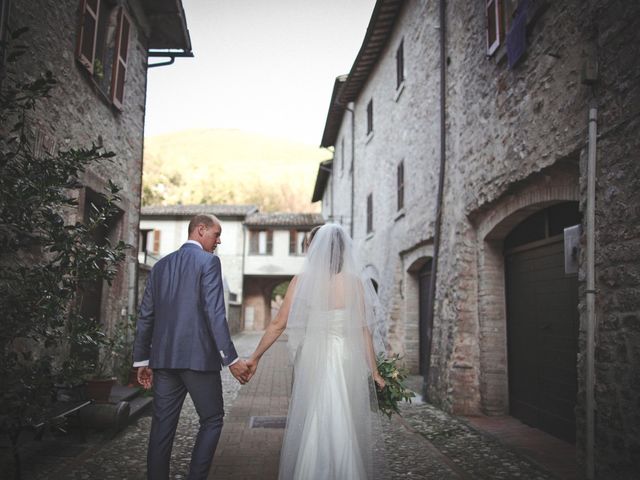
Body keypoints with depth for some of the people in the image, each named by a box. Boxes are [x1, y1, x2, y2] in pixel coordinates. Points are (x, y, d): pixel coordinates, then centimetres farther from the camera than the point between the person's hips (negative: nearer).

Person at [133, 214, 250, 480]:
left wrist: (142, 360, 18)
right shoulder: (208, 261, -6)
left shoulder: (161, 265, 13)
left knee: (162, 426, 10)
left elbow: (145, 316, 13)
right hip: (198, 357, -6)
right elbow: (215, 313, -14)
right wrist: (231, 359, -13)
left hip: (163, 358, 6)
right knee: (212, 420, 9)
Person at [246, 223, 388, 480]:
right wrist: (374, 372, 6)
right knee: (346, 429, 13)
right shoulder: (355, 283, -2)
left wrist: (255, 357, 9)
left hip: (312, 361, 0)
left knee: (310, 427, 13)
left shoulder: (301, 281, -4)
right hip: (348, 362, 1)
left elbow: (278, 324, -2)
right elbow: (364, 331, -2)